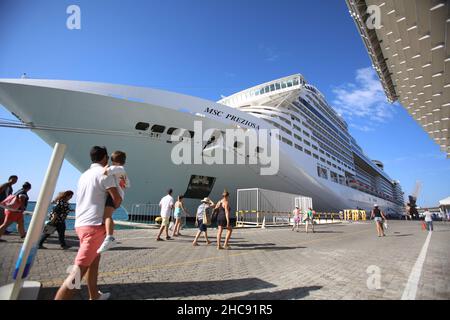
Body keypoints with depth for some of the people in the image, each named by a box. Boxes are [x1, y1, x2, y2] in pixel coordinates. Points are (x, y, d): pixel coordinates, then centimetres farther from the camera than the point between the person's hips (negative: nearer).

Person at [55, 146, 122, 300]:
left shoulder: (85, 175, 15)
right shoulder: (104, 172, -9)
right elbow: (117, 199, -12)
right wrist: (113, 207, 8)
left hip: (81, 223, 9)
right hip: (94, 225, -9)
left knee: (95, 259, 22)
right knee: (79, 270, -9)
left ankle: (94, 296, 33)